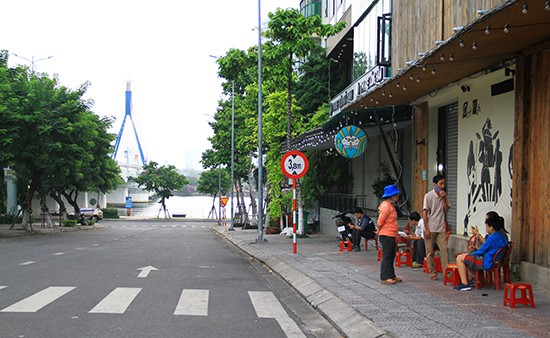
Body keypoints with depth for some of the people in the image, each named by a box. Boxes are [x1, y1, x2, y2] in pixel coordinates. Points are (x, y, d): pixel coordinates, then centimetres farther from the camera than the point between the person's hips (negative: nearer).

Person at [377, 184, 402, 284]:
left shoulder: (391, 206, 16)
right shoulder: (386, 206, -17)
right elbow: (380, 222, -19)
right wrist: (380, 231, -5)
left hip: (391, 236, 10)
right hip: (386, 236, -10)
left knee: (391, 256, 15)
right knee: (386, 256, -5)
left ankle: (391, 276, 23)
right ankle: (384, 278, 0)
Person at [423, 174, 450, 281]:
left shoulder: (444, 195, 5)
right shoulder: (428, 196, -8)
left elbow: (446, 210, 2)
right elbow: (424, 213, -8)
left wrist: (443, 198, -11)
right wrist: (426, 229, -11)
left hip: (441, 228, 3)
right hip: (430, 228, -3)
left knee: (444, 249, -7)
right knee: (430, 252, 3)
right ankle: (432, 273, 13)